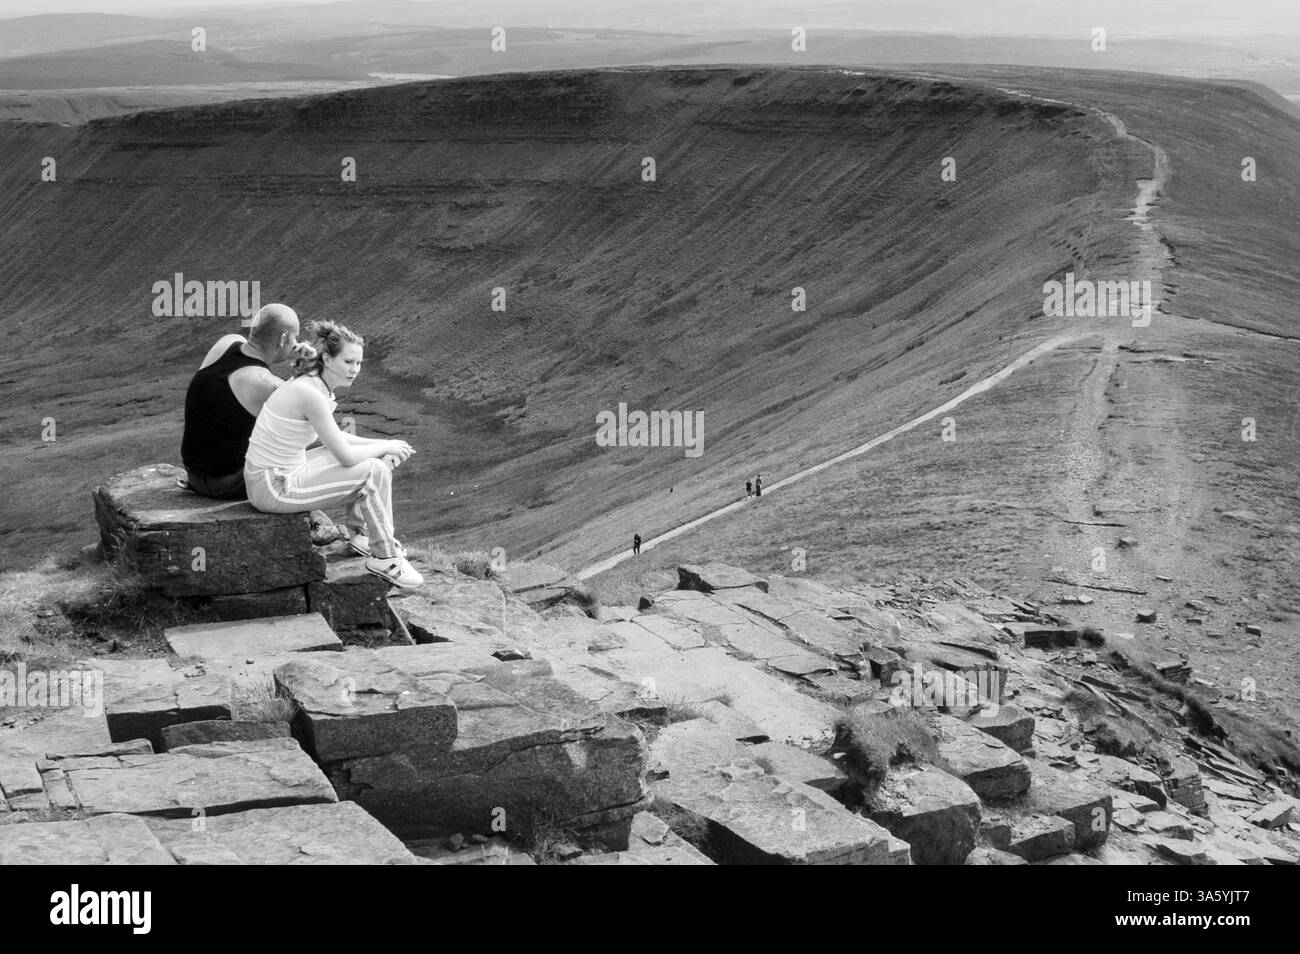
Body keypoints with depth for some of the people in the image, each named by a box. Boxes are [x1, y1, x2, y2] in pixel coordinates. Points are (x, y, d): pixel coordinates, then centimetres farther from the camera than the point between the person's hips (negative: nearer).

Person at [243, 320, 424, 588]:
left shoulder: (310, 382, 4)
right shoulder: (312, 394, -25)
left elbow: (333, 437, 18)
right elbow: (346, 456, -22)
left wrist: (380, 446, 4)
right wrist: (385, 447, -5)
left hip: (280, 473, 10)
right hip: (274, 489, -10)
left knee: (379, 460, 13)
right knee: (375, 472, -12)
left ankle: (359, 530, 27)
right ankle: (385, 559, 3)